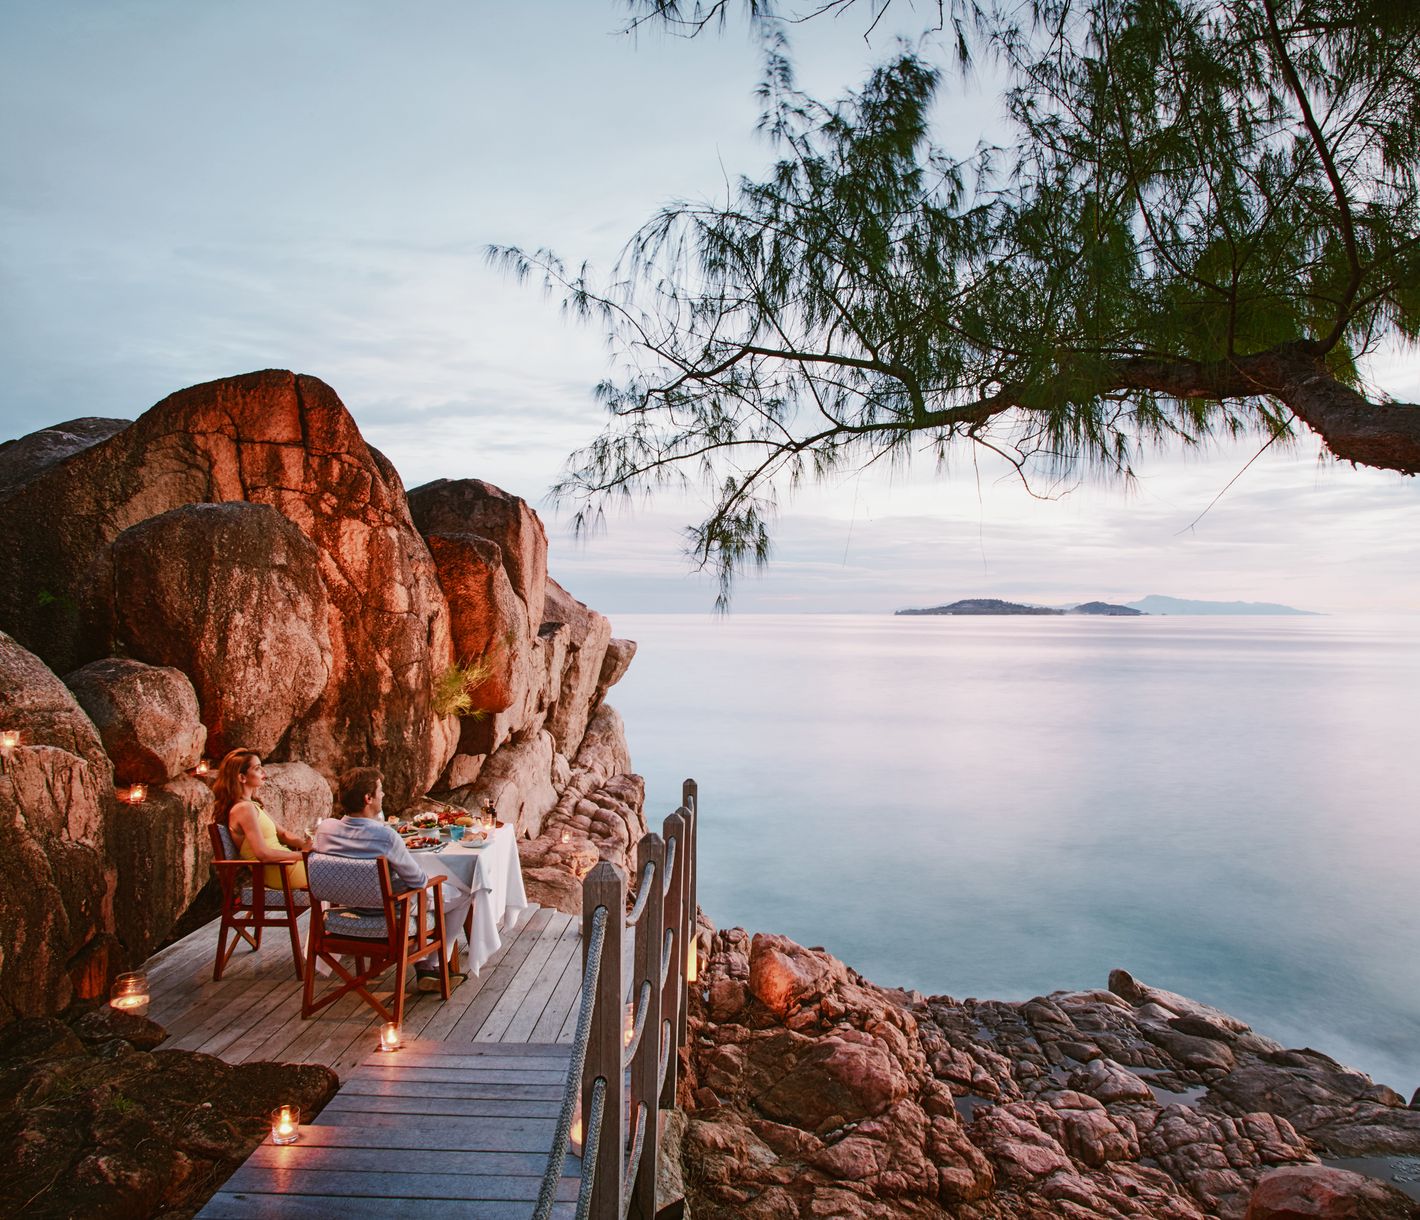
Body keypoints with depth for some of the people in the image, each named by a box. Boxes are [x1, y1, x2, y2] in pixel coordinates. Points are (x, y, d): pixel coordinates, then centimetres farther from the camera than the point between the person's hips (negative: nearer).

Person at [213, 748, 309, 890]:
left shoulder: (252, 805, 14)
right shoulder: (245, 808, -17)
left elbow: (282, 834, 16)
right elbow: (263, 854, -24)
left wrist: (305, 844, -2)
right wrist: (301, 854, -15)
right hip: (281, 872, -9)